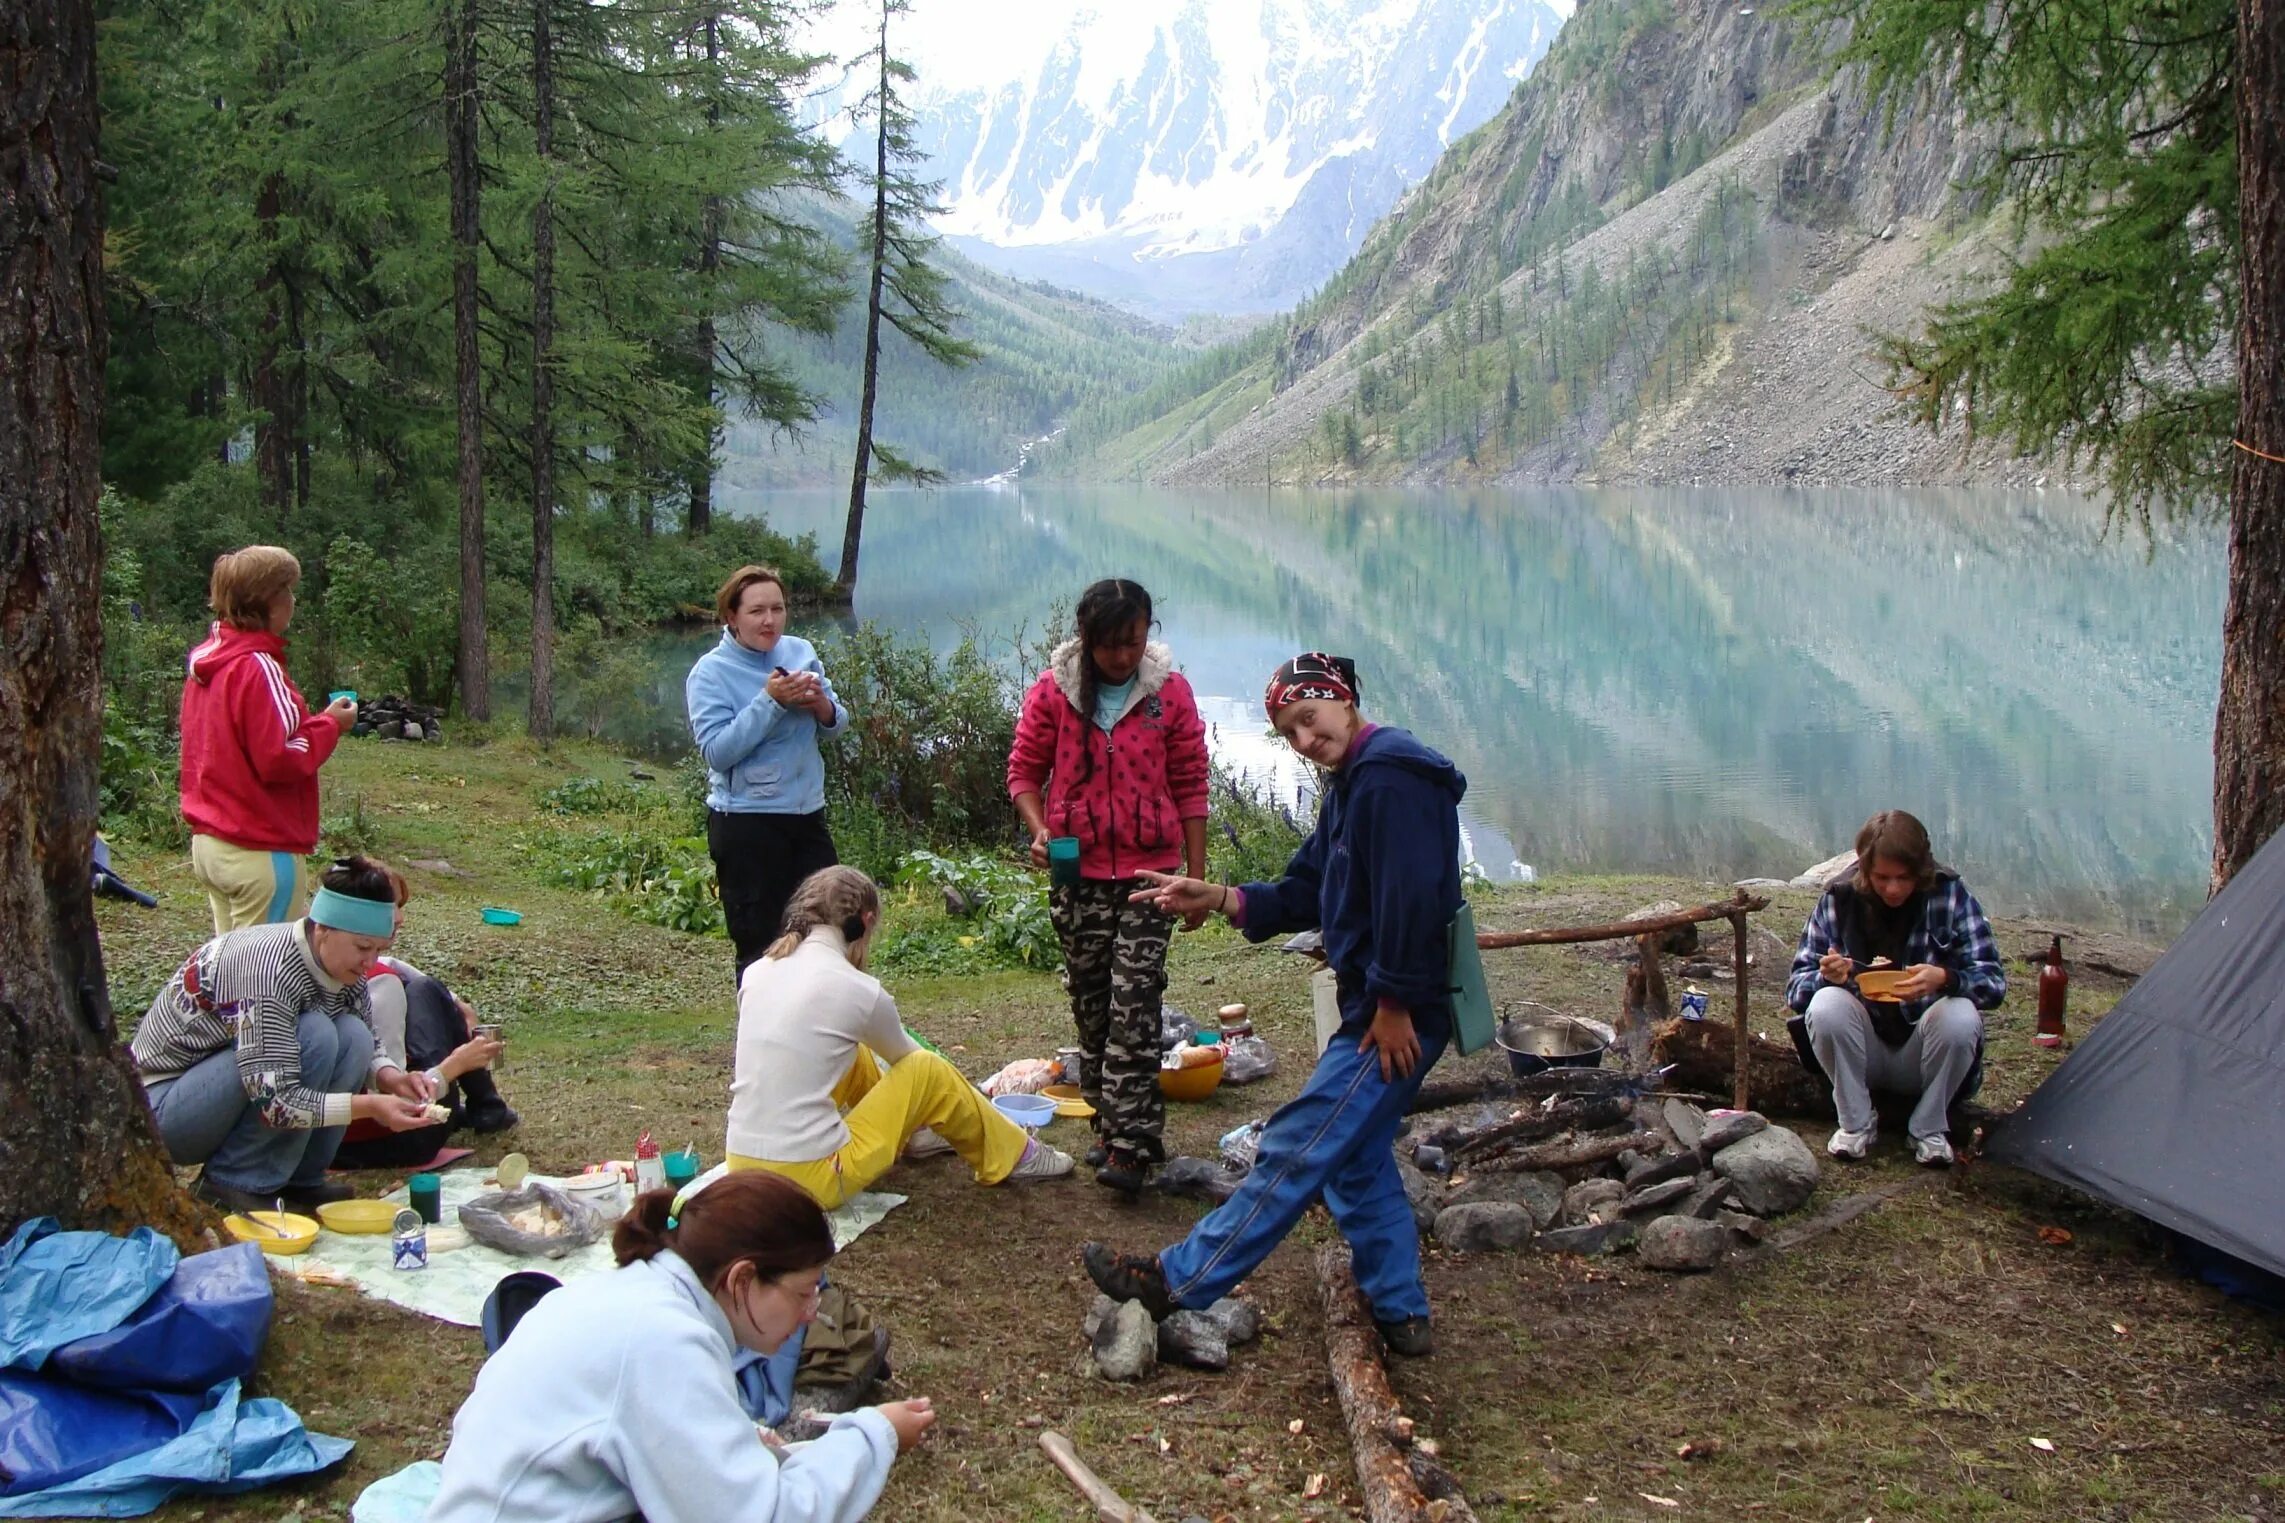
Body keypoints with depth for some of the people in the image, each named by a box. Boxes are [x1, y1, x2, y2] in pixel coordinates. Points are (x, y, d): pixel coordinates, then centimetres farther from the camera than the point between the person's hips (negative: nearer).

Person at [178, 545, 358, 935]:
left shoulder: (204, 660, 10)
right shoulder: (258, 667, -17)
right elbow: (280, 759, -21)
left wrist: (318, 719, 9)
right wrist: (330, 724, -8)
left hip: (208, 841, 9)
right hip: (260, 852, -9)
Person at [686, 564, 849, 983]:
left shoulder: (800, 651, 4)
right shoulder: (711, 673, -10)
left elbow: (839, 724, 10)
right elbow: (717, 750, -20)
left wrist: (823, 707, -13)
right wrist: (770, 702, -25)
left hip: (807, 814, 6)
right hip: (745, 823, -5)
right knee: (759, 946, 4)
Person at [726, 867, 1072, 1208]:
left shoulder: (757, 973, 5)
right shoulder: (859, 990, -11)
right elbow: (905, 1055, 10)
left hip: (742, 1169, 6)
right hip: (808, 1181, -6)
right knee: (929, 1071, 7)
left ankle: (911, 1129, 46)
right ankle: (1013, 1156, 26)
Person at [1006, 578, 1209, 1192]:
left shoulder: (1170, 691, -2)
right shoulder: (1052, 691, -3)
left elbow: (1189, 786, 3)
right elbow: (1024, 770, 4)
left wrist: (1197, 876, 2)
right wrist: (1040, 830, -15)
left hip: (1149, 871, -2)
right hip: (1077, 871, 2)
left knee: (1135, 999, -10)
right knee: (1090, 1001, 9)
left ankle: (1130, 1142, -9)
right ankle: (1109, 1124, 22)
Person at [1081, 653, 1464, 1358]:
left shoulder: (1390, 777, -18)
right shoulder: (1350, 785, 16)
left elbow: (1411, 897, -26)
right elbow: (1305, 896, 16)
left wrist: (1394, 1005, -23)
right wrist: (1217, 898, 4)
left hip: (1399, 1014, -11)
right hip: (1375, 1007, 11)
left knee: (1297, 1149, -4)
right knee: (1356, 1160, 17)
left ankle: (1179, 1281, 1)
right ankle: (1400, 1313, 24)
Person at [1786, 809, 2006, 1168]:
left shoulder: (1950, 895, -8)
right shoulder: (1839, 899, -7)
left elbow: (1993, 981, -13)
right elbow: (1796, 987, -6)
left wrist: (1944, 978, -35)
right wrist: (1828, 977, -30)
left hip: (1922, 1055, 0)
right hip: (1862, 1054, 1)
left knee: (1960, 1015, -31)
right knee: (1826, 1006, -29)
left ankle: (1929, 1129, -7)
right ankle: (1856, 1124, -7)